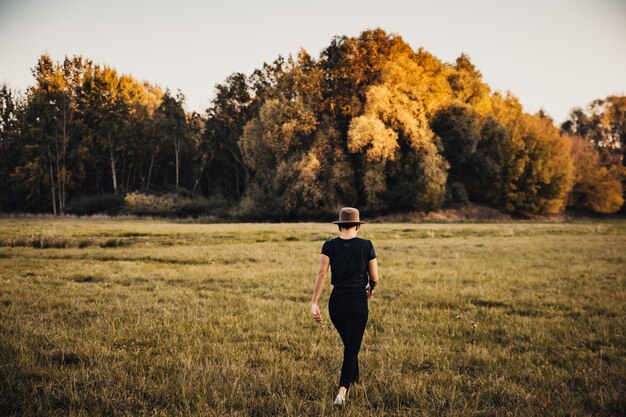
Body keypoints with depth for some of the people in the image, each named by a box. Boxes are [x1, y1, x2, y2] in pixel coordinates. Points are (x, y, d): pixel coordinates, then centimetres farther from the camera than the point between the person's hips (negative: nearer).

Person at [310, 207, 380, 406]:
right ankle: (342, 389, -13)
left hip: (337, 301, 3)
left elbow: (322, 274, -10)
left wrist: (314, 302, -11)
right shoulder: (366, 245, -3)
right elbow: (374, 278, 1)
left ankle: (354, 379, 41)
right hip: (358, 301, -2)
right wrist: (370, 289, 23)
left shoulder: (329, 245, -1)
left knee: (349, 343, 24)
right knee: (352, 347, 3)